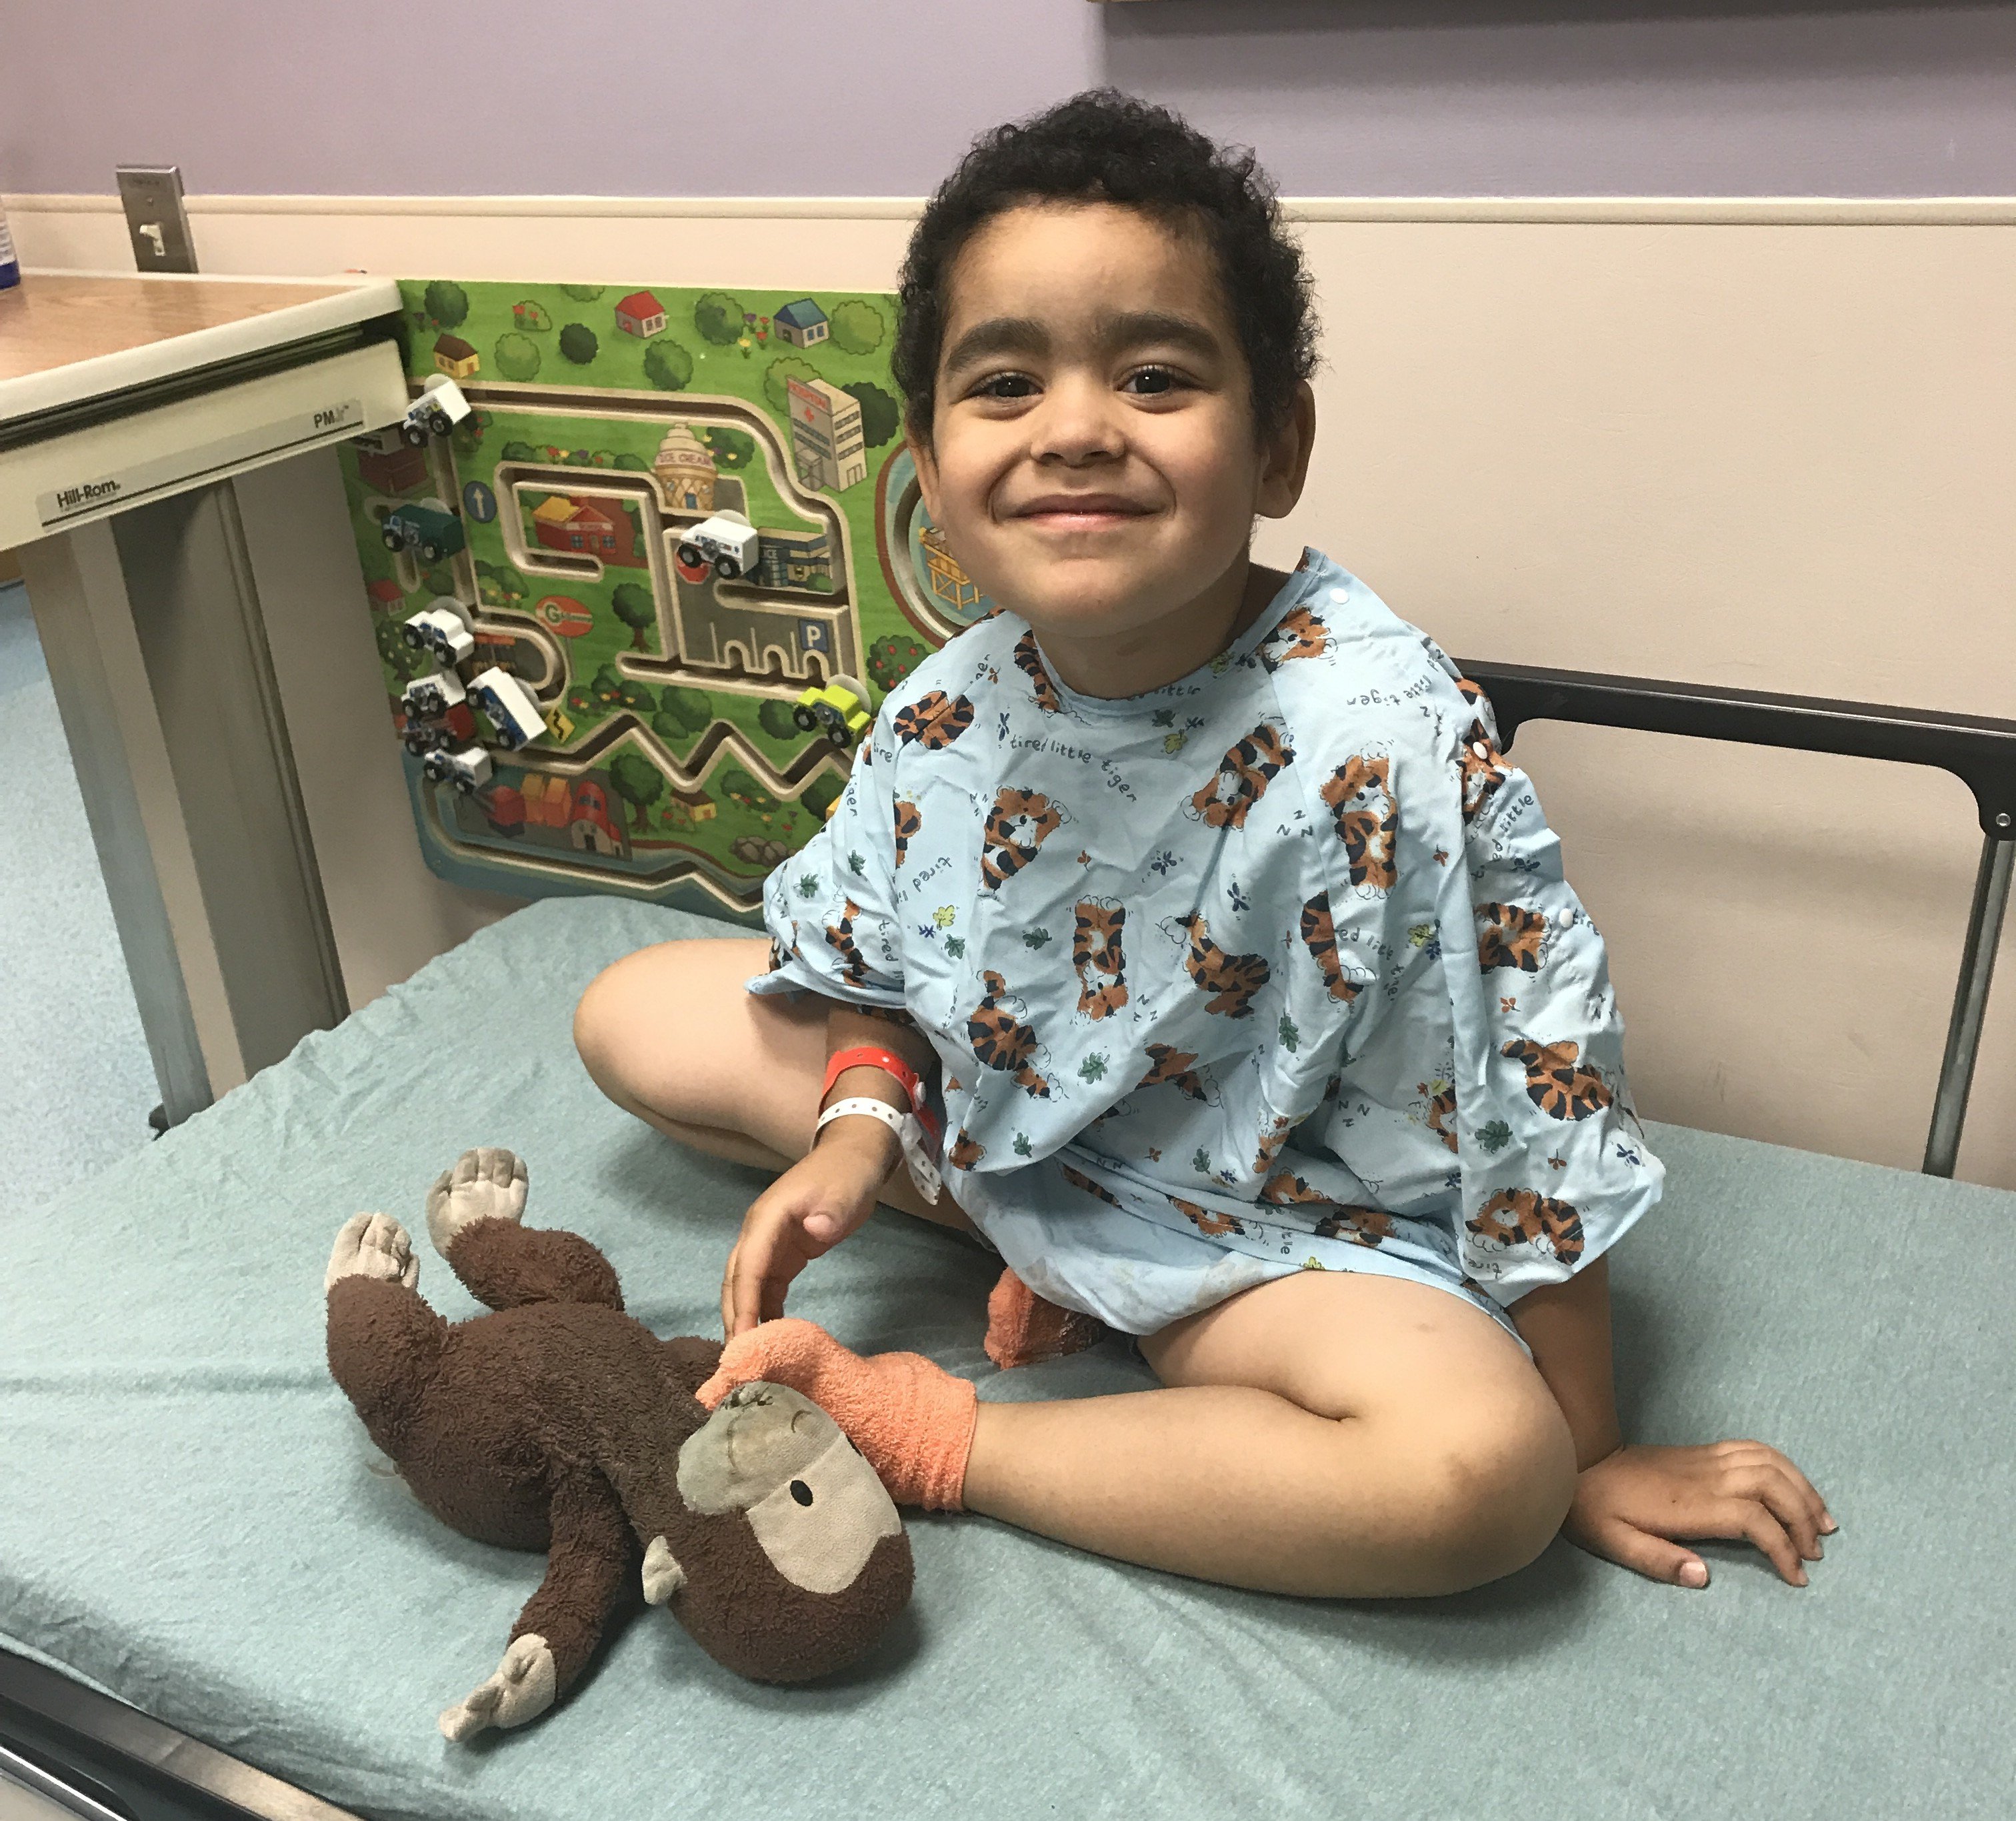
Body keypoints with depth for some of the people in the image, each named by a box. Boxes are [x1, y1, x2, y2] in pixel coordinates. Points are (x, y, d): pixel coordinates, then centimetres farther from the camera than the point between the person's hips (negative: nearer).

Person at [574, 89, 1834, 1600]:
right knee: (634, 1013, 5)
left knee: (1481, 1468, -34)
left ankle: (929, 1435, -17)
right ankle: (1036, 1249, -3)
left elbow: (1535, 1096, -22)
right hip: (998, 1114, 5)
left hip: (1272, 1215, -4)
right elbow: (883, 965, 7)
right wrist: (857, 1132, -14)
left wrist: (1588, 1452, -14)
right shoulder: (944, 719, -13)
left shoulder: (1377, 740, -30)